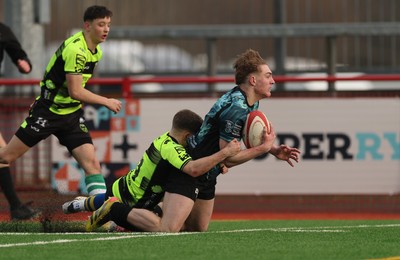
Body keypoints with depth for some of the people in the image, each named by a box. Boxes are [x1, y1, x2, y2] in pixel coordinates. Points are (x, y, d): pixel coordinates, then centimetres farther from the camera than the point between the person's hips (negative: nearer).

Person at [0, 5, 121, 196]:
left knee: (91, 163, -8)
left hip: (72, 115, 7)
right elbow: (75, 91, -25)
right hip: (47, 113, -7)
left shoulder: (95, 51, 5)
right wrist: (107, 102, -16)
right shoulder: (75, 49, -23)